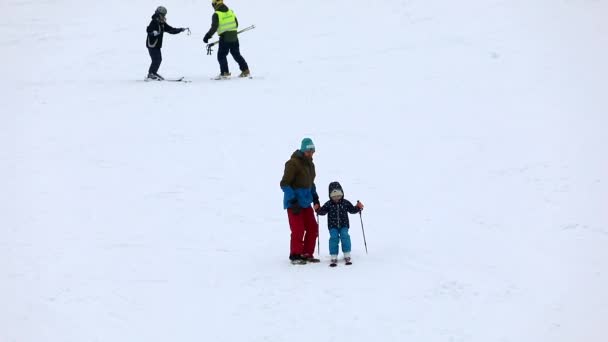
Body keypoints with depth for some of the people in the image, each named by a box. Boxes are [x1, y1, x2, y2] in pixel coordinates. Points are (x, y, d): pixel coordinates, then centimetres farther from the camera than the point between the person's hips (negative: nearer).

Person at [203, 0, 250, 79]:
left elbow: (214, 27, -16)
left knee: (221, 55, 5)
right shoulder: (231, 12, 8)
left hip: (225, 37, -6)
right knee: (237, 54, 16)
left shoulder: (216, 15, -10)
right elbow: (236, 24, 12)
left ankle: (225, 73, -3)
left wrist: (208, 35, -9)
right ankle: (245, 70, 17)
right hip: (234, 36, 6)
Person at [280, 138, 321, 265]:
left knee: (313, 228, 8)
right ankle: (295, 256, 5)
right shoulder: (293, 163, -14)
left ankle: (307, 254, 18)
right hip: (294, 203, -8)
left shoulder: (310, 164, 13)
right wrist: (293, 201, -21)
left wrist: (315, 198, 16)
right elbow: (284, 184, -17)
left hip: (306, 202, 8)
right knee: (298, 230, -8)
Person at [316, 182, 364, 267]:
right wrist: (318, 209, -20)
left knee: (345, 236, -22)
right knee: (334, 238, -20)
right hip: (333, 226, 0)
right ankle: (334, 258, -12)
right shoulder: (329, 204, 0)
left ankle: (347, 256, -10)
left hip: (343, 225, 0)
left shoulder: (345, 203, 3)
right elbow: (322, 211, 0)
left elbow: (352, 210, 12)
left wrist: (358, 207, -5)